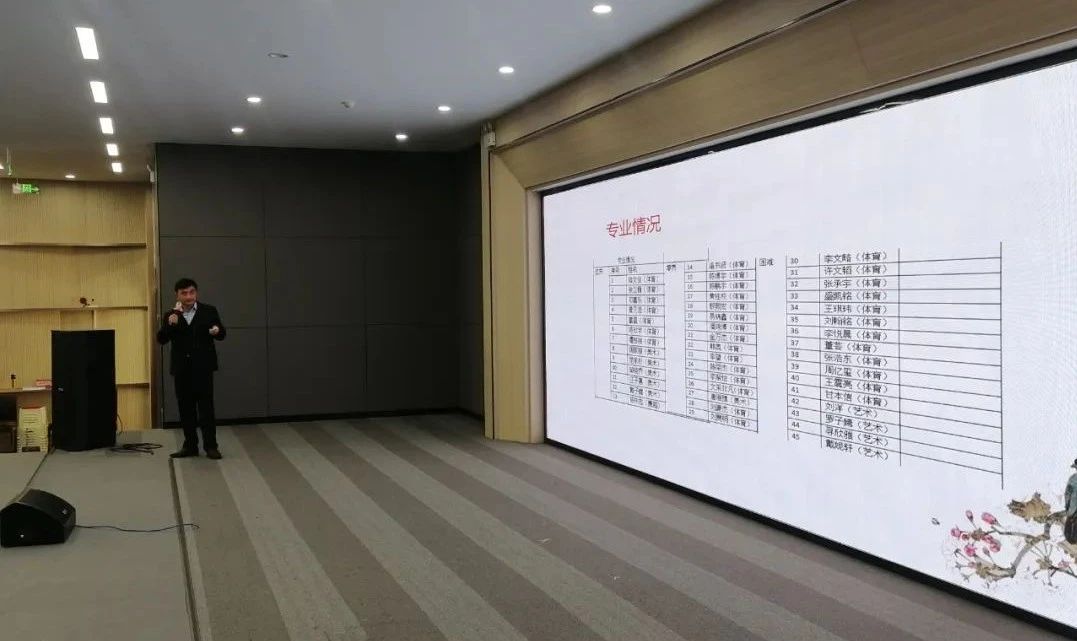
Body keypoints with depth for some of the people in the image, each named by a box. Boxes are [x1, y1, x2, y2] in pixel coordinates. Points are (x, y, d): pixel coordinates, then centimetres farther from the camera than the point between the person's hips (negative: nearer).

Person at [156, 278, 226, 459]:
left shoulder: (209, 311, 2)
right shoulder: (170, 315, 5)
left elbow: (222, 335, 3)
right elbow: (161, 339, -3)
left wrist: (217, 331, -20)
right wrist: (170, 324, -21)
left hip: (203, 367, -2)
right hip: (181, 369, 2)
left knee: (206, 407, -3)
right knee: (185, 409, 7)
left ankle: (210, 446, 1)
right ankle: (190, 446, 15)